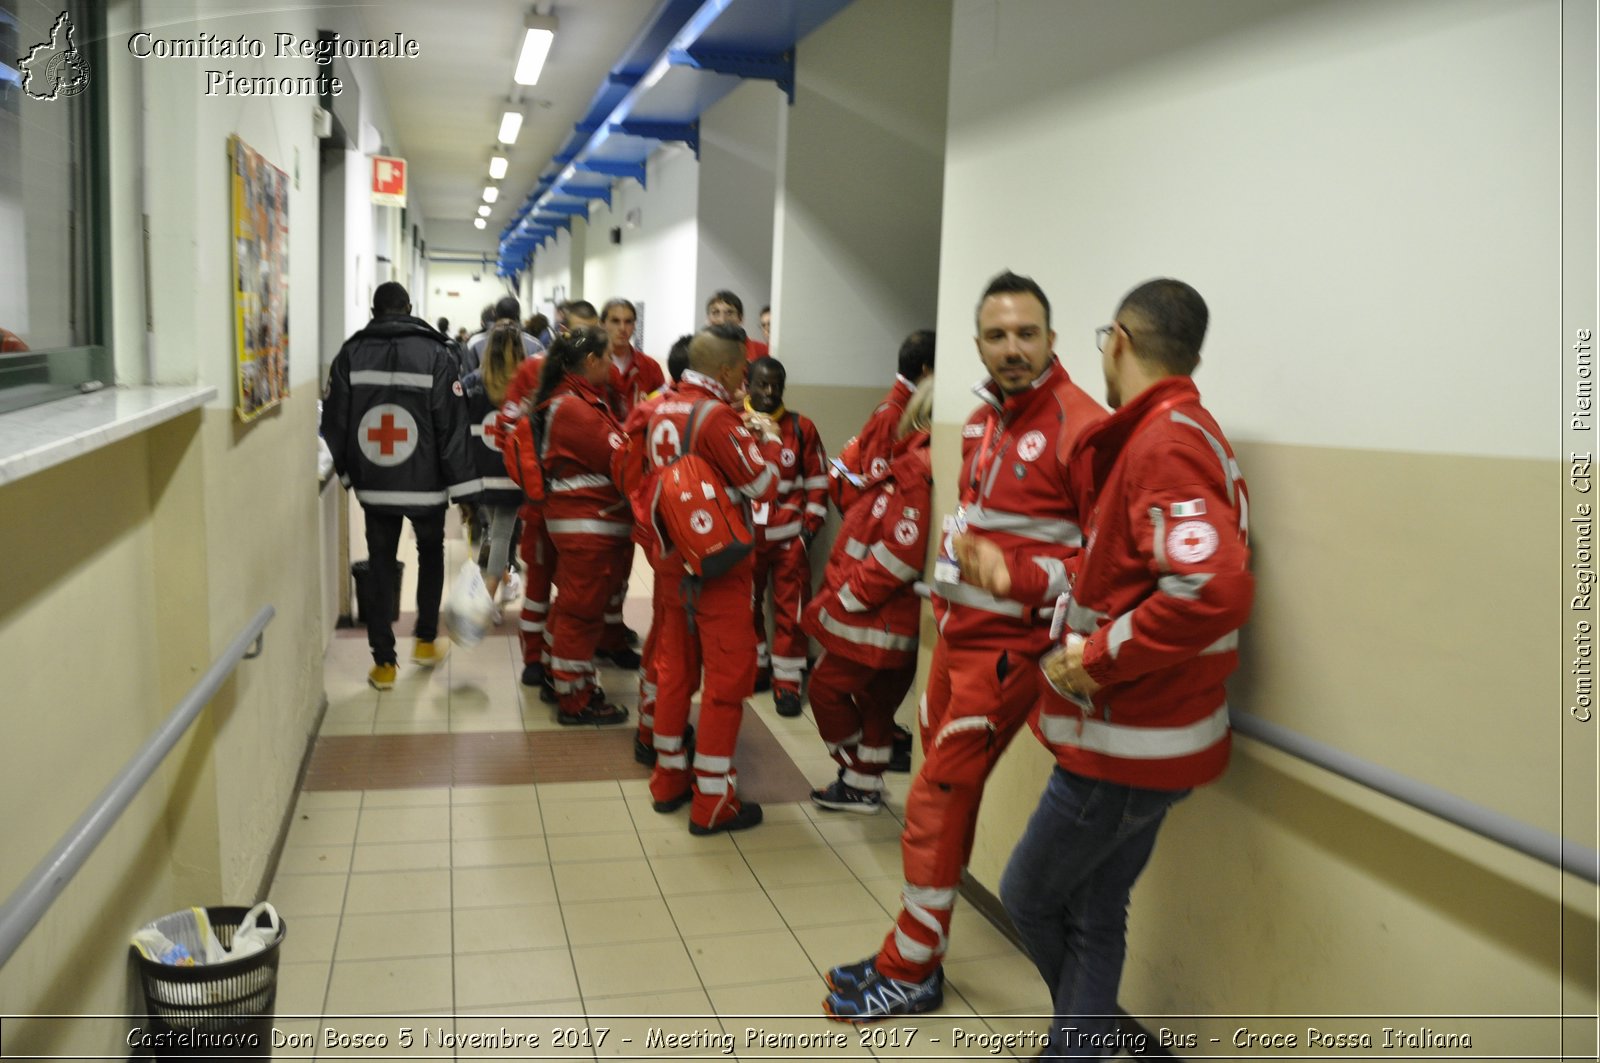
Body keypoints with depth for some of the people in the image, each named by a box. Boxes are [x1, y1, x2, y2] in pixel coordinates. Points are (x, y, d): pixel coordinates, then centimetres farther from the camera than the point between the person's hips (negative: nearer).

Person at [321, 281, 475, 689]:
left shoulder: (351, 354, 0)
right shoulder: (434, 353, -7)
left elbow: (334, 423, 2)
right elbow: (452, 425, -10)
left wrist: (348, 471, 15)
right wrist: (461, 484, -6)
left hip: (373, 485, 1)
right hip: (426, 484, -1)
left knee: (380, 567, 10)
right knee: (431, 554, 22)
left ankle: (383, 663, 11)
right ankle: (425, 641, 25)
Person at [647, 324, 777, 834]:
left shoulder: (662, 410, 3)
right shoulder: (717, 419, -20)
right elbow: (764, 487, -16)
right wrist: (758, 444, 1)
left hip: (672, 560, 8)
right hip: (718, 566, -8)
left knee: (674, 668, 16)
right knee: (728, 677, 1)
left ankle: (669, 779, 28)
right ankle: (712, 801, 7)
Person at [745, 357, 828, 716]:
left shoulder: (801, 427, 1)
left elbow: (817, 481, 6)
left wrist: (809, 525, 1)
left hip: (789, 535, -1)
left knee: (791, 609, 1)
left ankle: (787, 681, 11)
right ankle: (754, 668, 30)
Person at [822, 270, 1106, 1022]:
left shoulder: (1078, 426, -16)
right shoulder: (985, 418, 11)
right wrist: (951, 571, 12)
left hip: (1008, 644, -8)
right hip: (955, 631, 8)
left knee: (934, 805, -2)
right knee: (947, 799, 15)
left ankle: (910, 974, 15)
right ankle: (914, 952, 29)